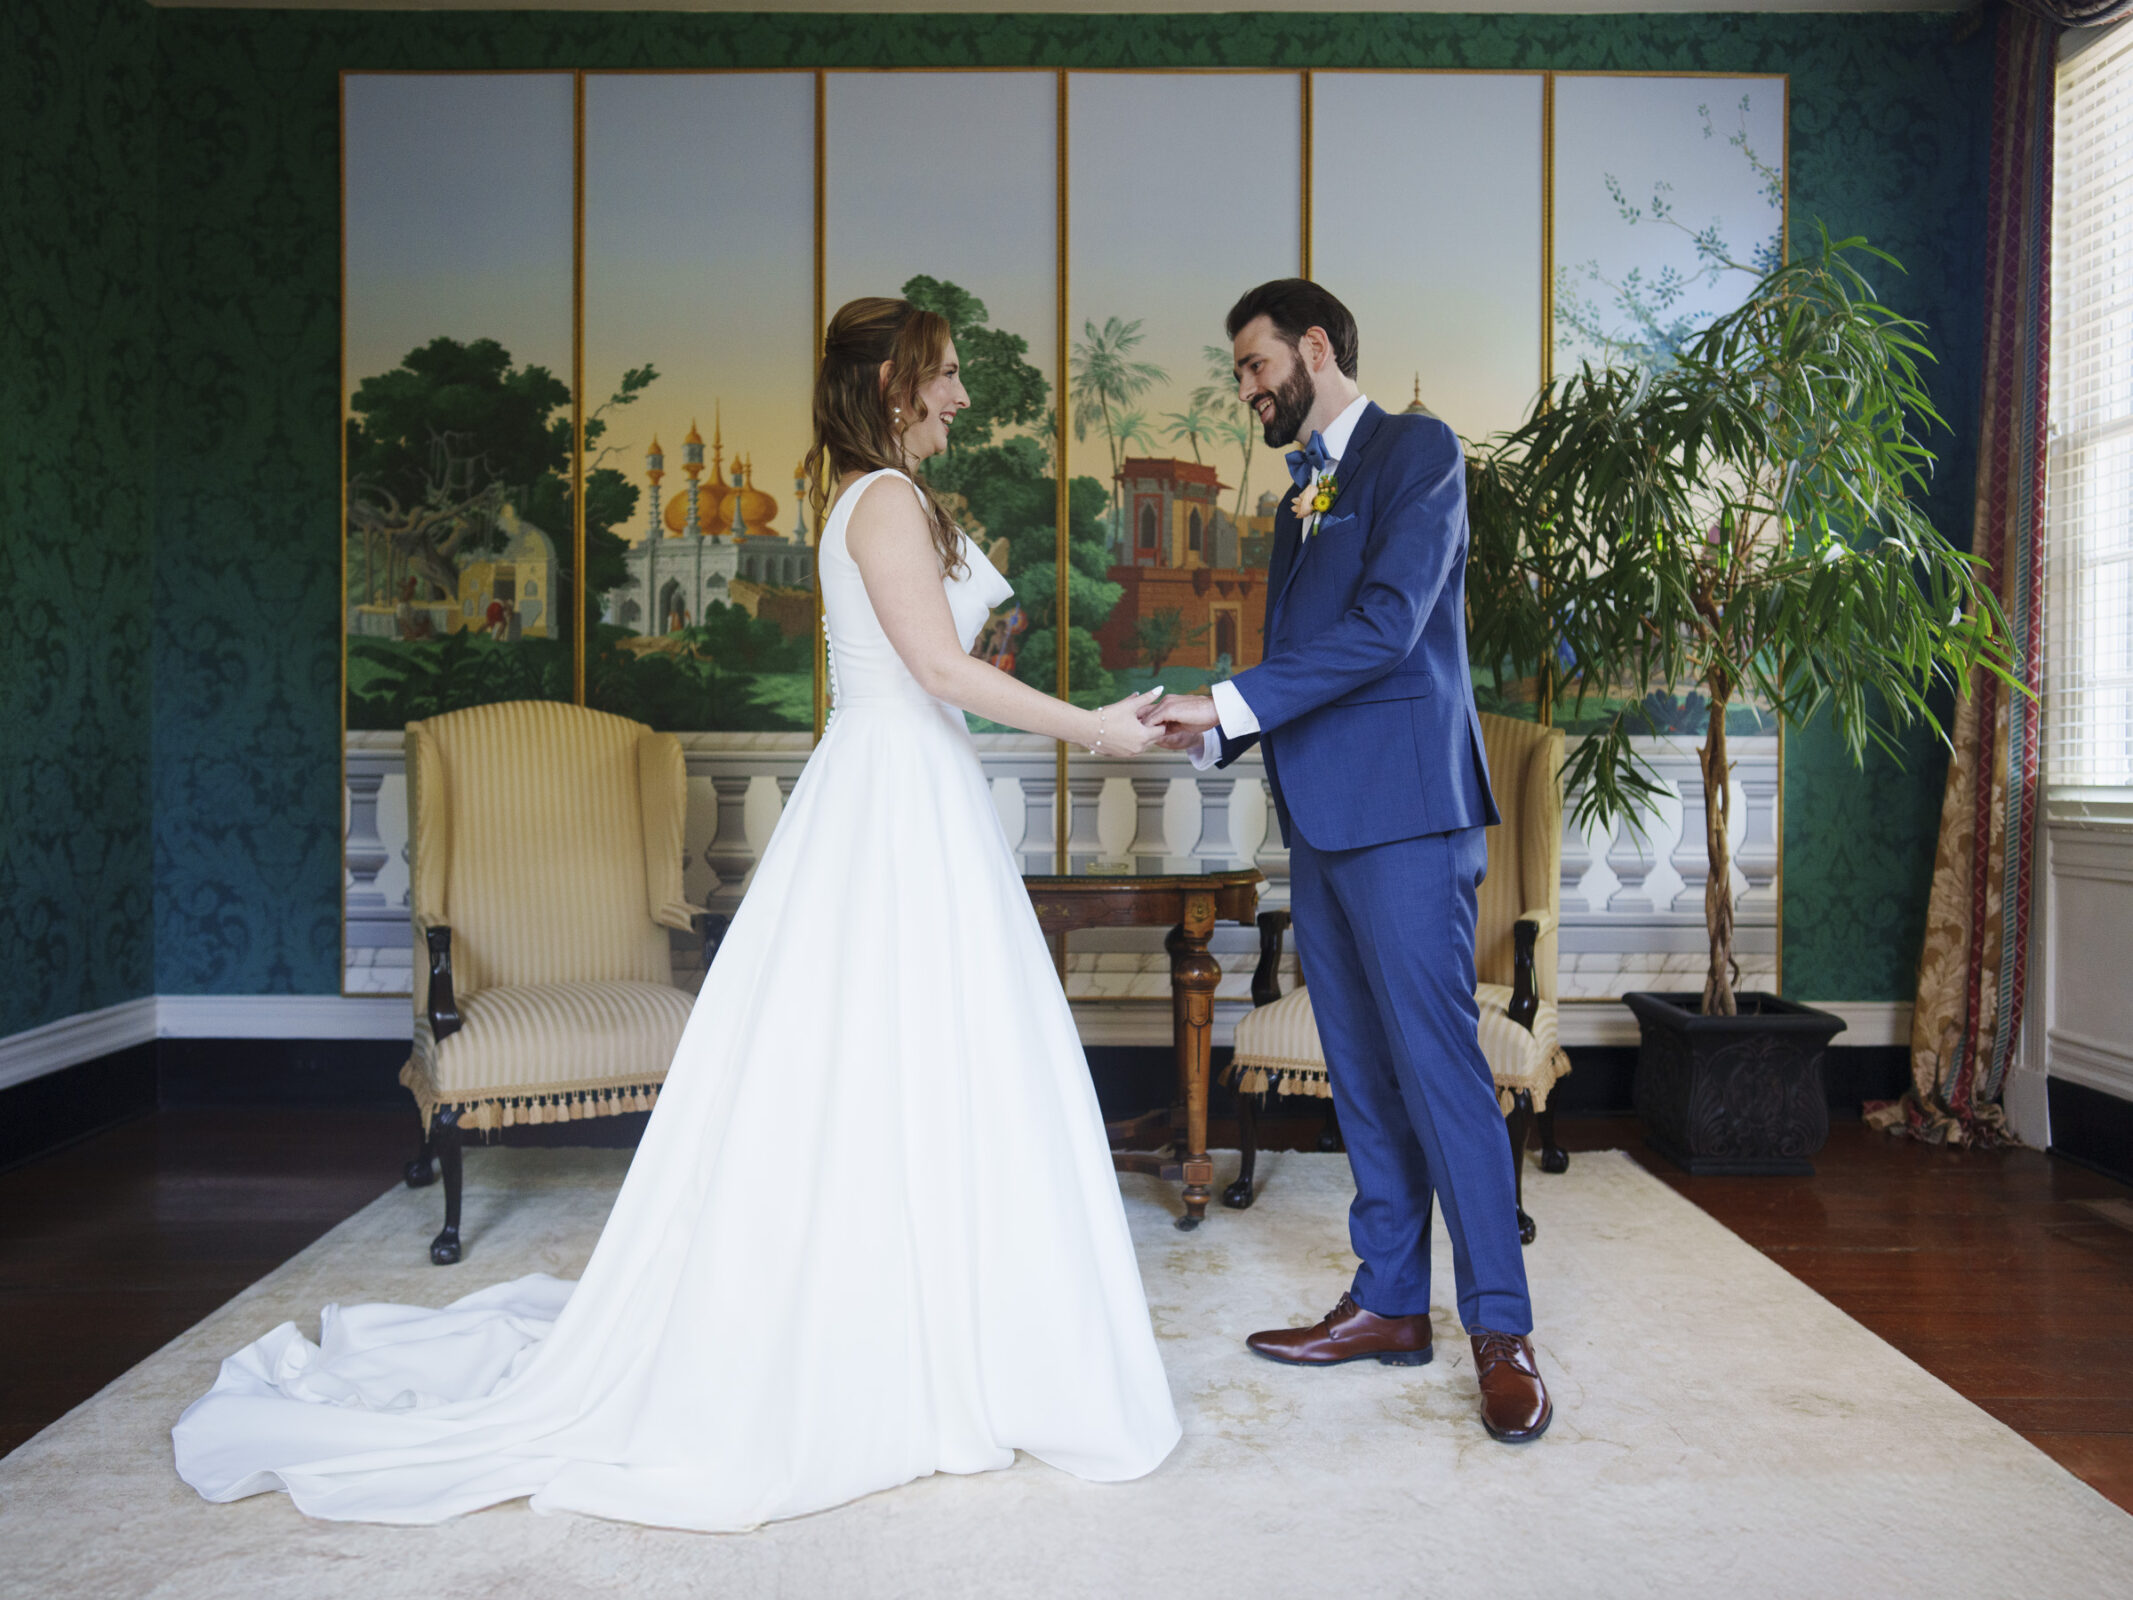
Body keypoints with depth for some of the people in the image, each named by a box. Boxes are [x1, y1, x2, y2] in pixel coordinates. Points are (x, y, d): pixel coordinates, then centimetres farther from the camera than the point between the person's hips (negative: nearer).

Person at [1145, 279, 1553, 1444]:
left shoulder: (1417, 449, -4)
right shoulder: (1301, 494, 21)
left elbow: (1386, 625, -17)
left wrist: (1232, 699, -18)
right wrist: (1210, 733, 4)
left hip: (1401, 812, -8)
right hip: (1321, 819, 8)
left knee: (1437, 1066, -7)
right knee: (1363, 1074, 11)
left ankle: (1500, 1331, 3)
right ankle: (1388, 1304, 20)